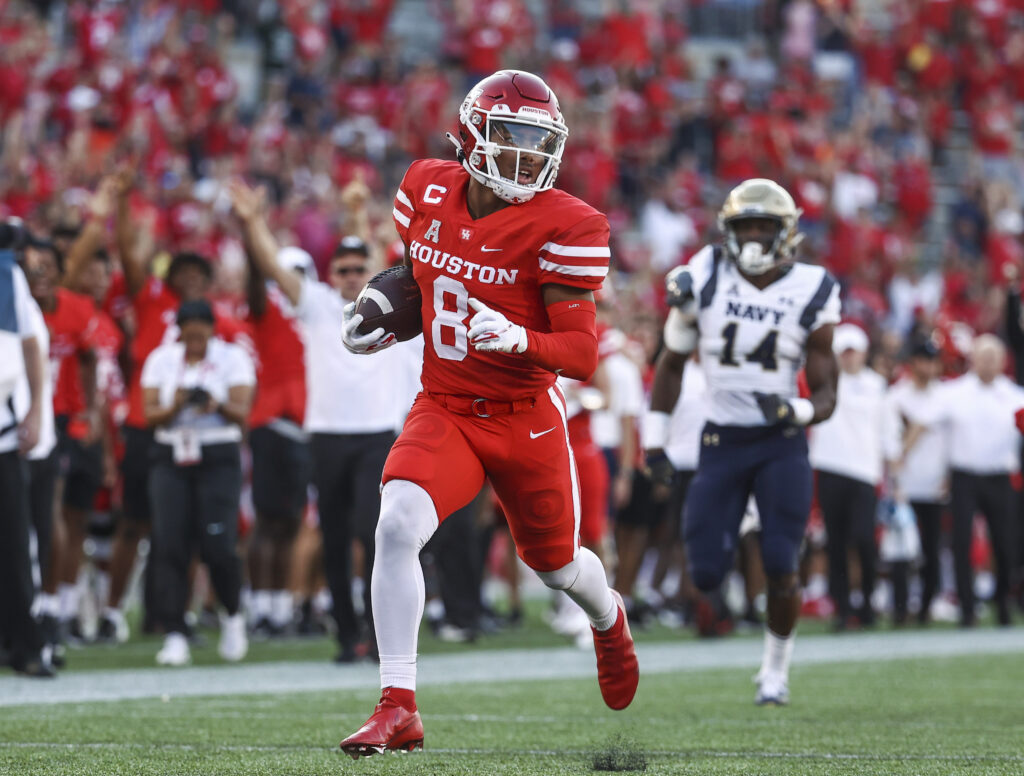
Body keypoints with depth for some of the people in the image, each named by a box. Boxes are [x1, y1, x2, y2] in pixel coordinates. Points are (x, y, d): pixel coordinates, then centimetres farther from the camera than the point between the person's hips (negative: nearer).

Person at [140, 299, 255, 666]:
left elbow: (242, 413, -7)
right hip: (171, 459, 2)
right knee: (169, 545, -10)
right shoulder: (161, 359, 8)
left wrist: (218, 405, -28)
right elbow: (149, 415, 1)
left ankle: (232, 616, 17)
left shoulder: (233, 357, 2)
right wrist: (174, 407, -19)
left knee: (218, 545, -11)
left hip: (219, 459, -2)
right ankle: (174, 636, -9)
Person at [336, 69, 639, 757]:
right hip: (443, 411, 2)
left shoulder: (565, 227, -17)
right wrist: (380, 321, -2)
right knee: (397, 526, -24)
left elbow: (582, 355, -19)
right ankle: (399, 710, -17)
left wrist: (516, 339, -38)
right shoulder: (428, 190, -3)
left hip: (527, 421, -2)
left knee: (556, 563, 18)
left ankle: (609, 621, 58)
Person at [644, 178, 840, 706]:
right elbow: (671, 364, 12)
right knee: (706, 575, -7)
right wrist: (654, 439, 8)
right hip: (722, 442, 1)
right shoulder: (704, 280, -2)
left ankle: (776, 668, 11)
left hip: (781, 444, -1)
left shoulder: (809, 293, -4)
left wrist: (794, 411, -24)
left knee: (780, 566, -11)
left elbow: (826, 395, -1)